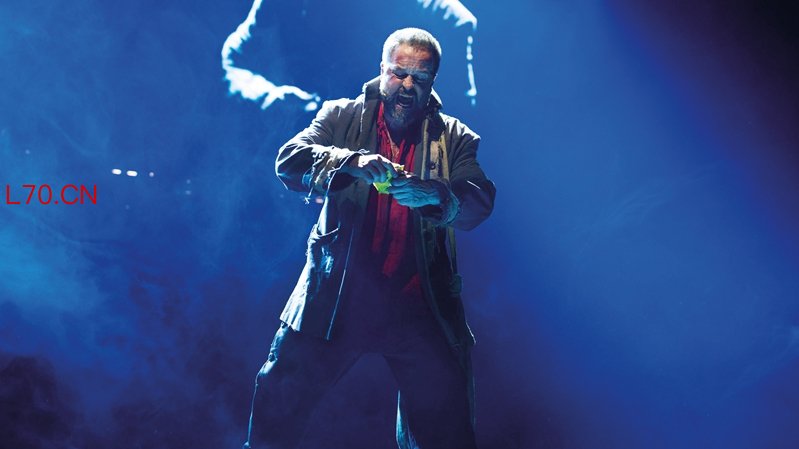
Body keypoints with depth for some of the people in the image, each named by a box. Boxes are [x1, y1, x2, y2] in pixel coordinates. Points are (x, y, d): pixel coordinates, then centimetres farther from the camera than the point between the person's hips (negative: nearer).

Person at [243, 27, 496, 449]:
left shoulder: (454, 137, 7)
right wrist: (351, 161, -25)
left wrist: (436, 194, -26)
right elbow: (288, 160, -7)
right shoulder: (342, 116, 7)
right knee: (277, 408, 7)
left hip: (417, 304, 1)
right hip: (336, 297, 0)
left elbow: (479, 205, -5)